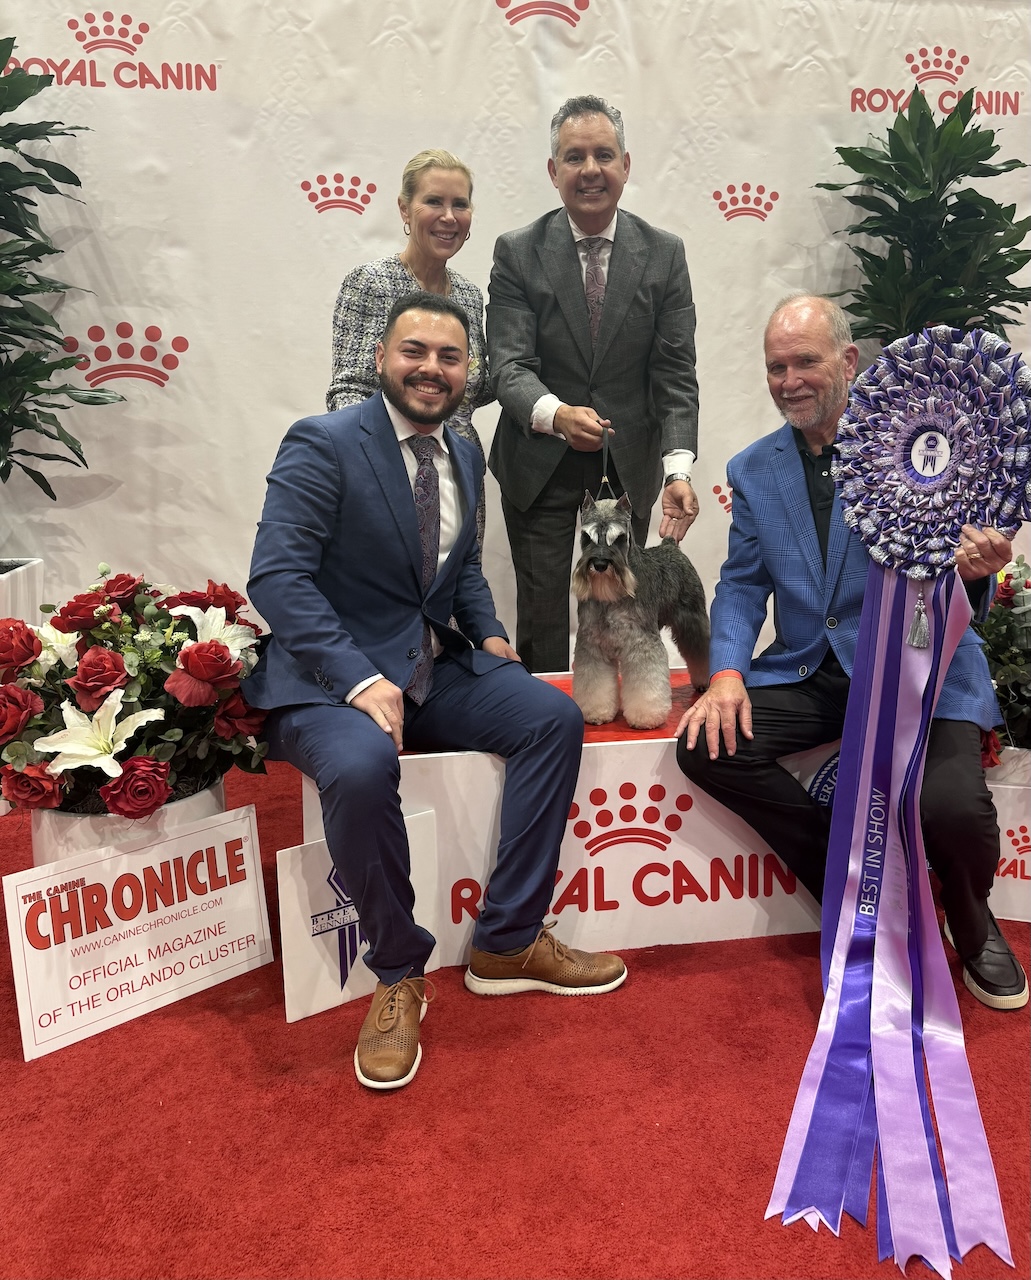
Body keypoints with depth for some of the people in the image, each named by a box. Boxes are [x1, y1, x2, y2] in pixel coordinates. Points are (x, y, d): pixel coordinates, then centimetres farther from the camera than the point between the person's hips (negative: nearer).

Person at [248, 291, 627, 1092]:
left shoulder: (464, 456, 12)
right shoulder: (323, 444, -10)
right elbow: (276, 576, -18)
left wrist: (488, 633, 2)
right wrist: (360, 679, -29)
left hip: (435, 672, 7)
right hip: (329, 680, -6)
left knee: (555, 717, -13)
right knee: (363, 766, -36)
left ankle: (508, 943, -2)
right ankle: (399, 974, -9)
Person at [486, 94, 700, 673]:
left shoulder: (665, 253, 2)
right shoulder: (517, 252, -2)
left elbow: (675, 372, -3)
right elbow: (510, 363, -10)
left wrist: (679, 468, -17)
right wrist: (554, 413, -33)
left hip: (630, 464, 2)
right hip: (540, 466, -1)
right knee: (542, 614, 3)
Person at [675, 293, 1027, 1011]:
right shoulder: (752, 472, 9)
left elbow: (949, 568, -4)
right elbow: (742, 585, 8)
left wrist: (972, 571, -29)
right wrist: (728, 673, -9)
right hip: (809, 674, 4)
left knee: (952, 806, -28)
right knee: (706, 745, -20)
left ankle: (973, 924, 12)